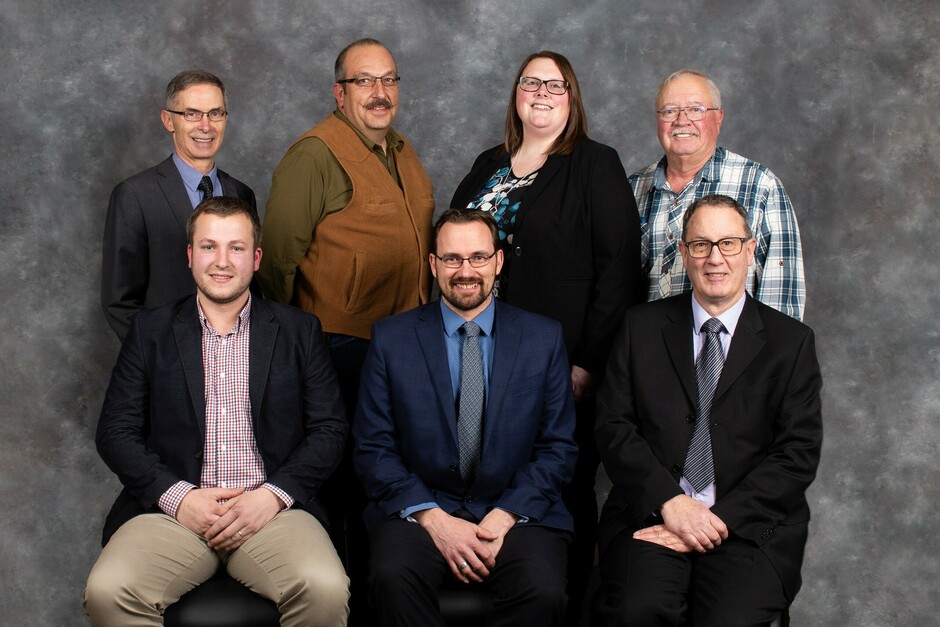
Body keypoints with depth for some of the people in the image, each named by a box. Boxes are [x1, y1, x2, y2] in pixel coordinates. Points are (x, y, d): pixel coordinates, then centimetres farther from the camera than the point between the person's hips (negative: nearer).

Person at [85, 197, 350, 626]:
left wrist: (273, 495, -9)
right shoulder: (151, 330, 13)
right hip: (172, 509, 1)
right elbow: (114, 432, 7)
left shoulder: (298, 331, 12)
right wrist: (177, 496, -8)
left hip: (271, 509, 0)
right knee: (107, 591, -28)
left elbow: (330, 429, 6)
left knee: (326, 589, -30)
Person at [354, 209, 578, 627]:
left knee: (543, 592, -30)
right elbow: (373, 448, 1)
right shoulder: (391, 338, 5)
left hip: (518, 510, 1)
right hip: (419, 507, 0)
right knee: (392, 578, -32)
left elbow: (559, 447, 5)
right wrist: (433, 517, -13)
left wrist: (506, 515, -10)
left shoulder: (543, 338, 7)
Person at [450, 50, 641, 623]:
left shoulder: (596, 166, -2)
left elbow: (618, 269, -9)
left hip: (564, 366, -5)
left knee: (565, 494, 2)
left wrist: (589, 363, -14)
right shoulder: (489, 167, 16)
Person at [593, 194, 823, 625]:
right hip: (651, 517, 0)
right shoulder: (642, 326, 13)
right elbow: (613, 427, 5)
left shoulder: (791, 342, 10)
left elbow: (798, 454, 2)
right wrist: (670, 501, -11)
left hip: (749, 526, 0)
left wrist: (721, 519, -11)